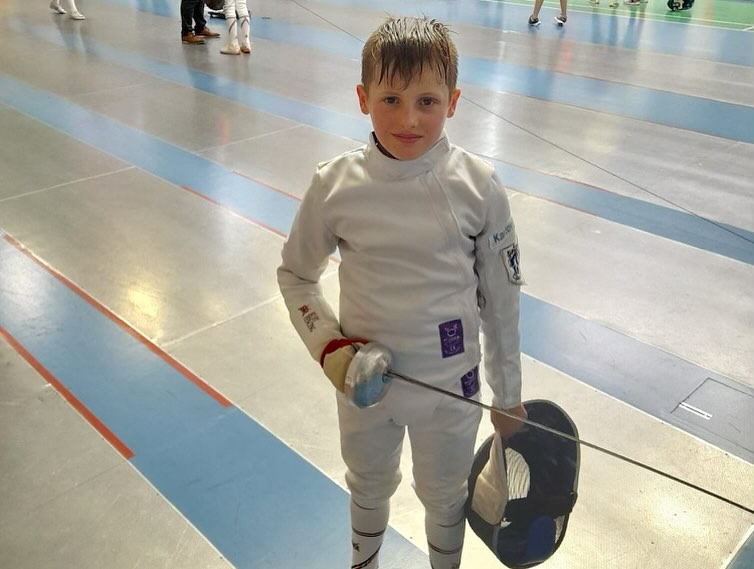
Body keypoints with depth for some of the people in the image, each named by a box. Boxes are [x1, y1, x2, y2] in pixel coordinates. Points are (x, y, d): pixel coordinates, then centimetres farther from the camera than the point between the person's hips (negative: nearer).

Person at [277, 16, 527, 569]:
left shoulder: (479, 185, -16)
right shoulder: (335, 185, -16)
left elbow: (501, 297, -5)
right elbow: (296, 274, 1)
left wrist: (509, 394, 3)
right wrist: (327, 345, -14)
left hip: (451, 383, 0)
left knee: (445, 497, 24)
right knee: (371, 489, 27)